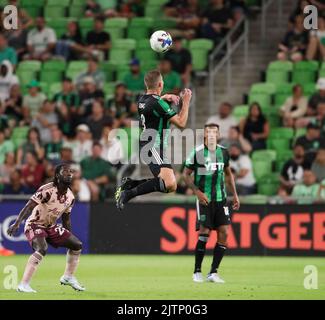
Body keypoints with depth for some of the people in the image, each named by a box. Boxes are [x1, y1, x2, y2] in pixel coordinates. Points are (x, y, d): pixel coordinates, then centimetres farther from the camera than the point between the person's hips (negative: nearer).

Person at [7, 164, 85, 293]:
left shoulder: (70, 197, 0)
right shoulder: (47, 190, -23)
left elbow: (66, 218, 14)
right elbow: (28, 207, -27)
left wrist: (69, 237, 19)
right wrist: (16, 224, -38)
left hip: (51, 227, 8)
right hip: (34, 224, -8)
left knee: (77, 245, 7)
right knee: (42, 249, -34)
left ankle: (68, 277, 24)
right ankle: (23, 285, -35)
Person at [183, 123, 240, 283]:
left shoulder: (223, 152, 7)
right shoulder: (197, 152, -6)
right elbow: (186, 174, 0)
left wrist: (235, 195, 17)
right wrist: (197, 192, -12)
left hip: (221, 198, 4)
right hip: (204, 198, -4)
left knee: (224, 232, -5)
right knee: (204, 233, -9)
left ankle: (213, 272, 1)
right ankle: (197, 272, 5)